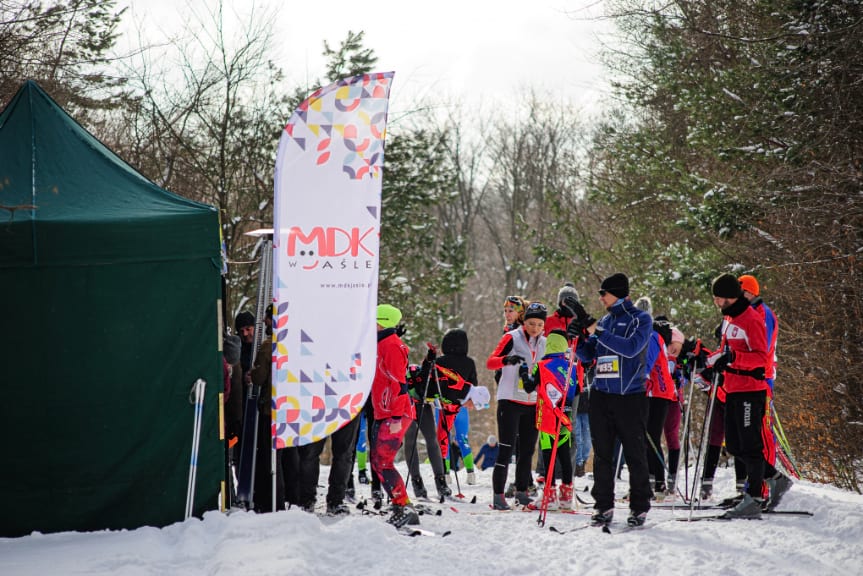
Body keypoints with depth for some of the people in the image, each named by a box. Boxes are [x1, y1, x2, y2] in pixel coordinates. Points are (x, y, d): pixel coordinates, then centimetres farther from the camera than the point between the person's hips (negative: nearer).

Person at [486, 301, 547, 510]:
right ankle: (498, 495, -8)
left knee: (527, 450, 10)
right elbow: (490, 362, -16)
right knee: (506, 449, -9)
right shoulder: (512, 338, -7)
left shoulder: (544, 343, 10)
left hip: (533, 404, 6)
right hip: (510, 400, -6)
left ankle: (522, 491, 23)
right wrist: (507, 360, -34)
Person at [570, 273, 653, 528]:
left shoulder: (641, 319, -2)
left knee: (635, 454, 0)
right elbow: (588, 356, 17)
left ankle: (639, 507, 7)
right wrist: (577, 338, -3)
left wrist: (596, 331, -20)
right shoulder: (604, 321, 15)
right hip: (601, 395, 5)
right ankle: (604, 506, 9)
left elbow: (631, 347, -19)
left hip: (630, 396, -5)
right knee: (602, 454, 4)